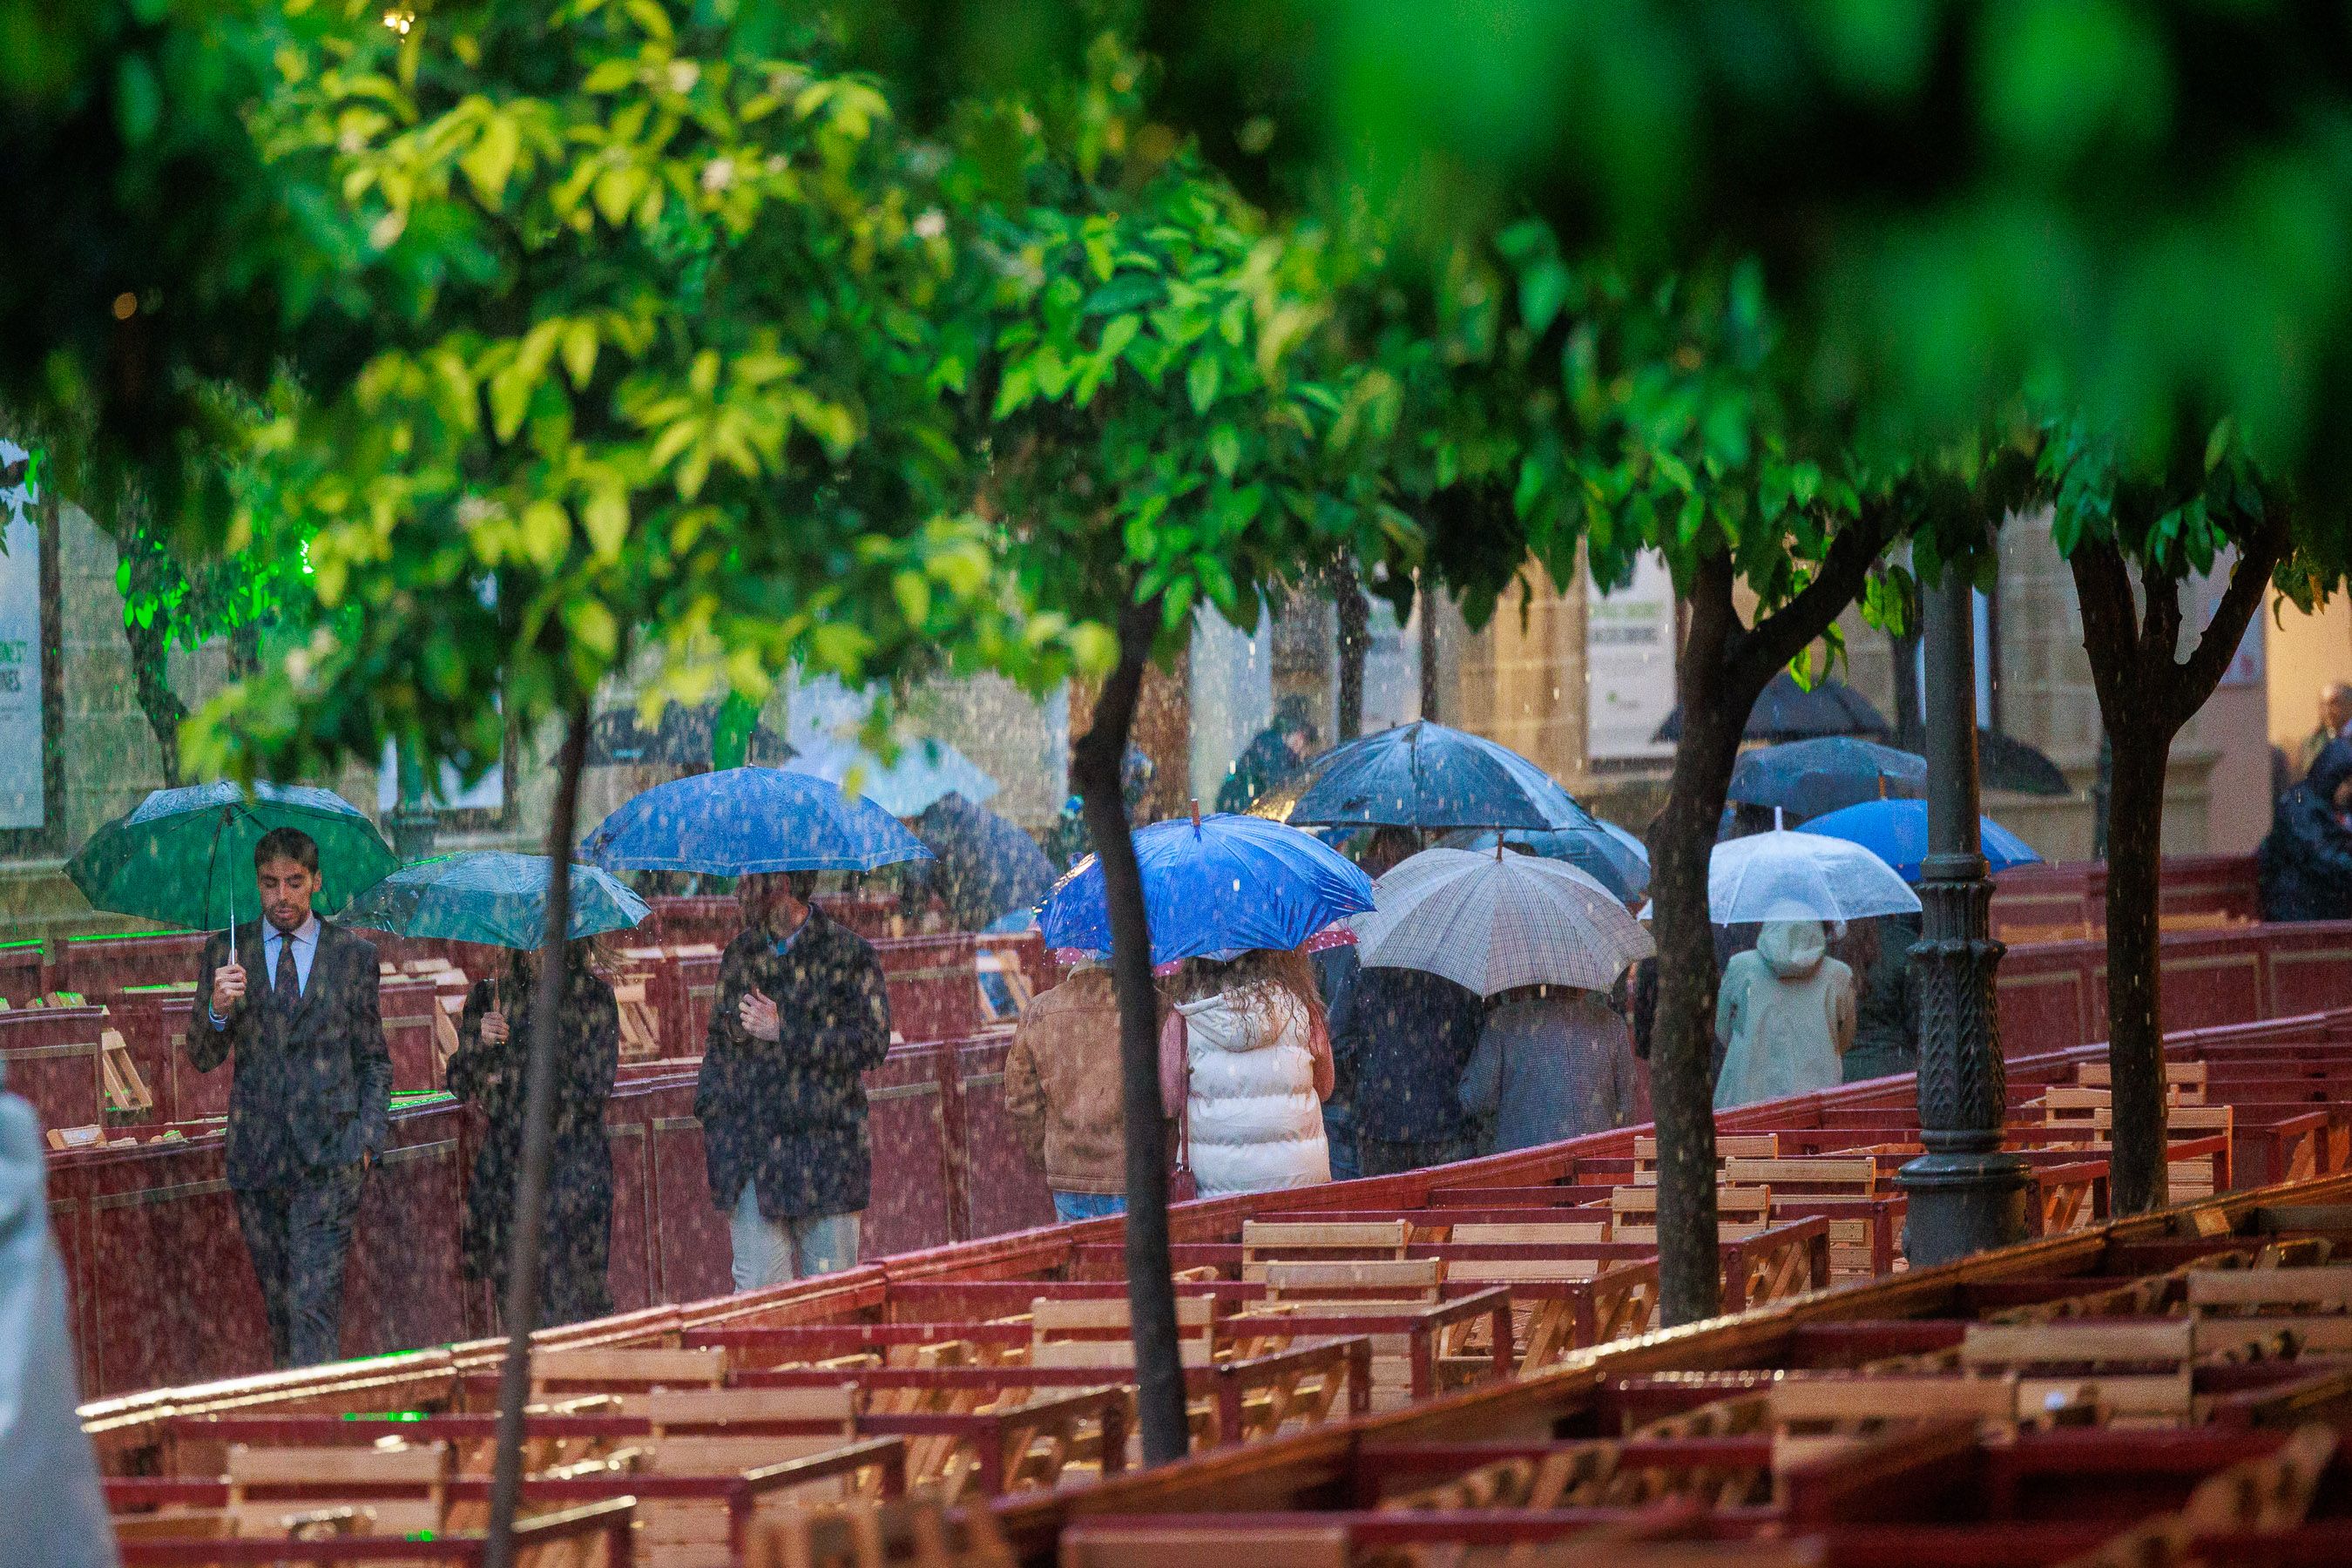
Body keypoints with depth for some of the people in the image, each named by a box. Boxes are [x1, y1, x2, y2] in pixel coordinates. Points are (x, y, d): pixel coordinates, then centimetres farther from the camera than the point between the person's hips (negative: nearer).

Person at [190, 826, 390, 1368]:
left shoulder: (354, 953, 6)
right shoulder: (226, 953, 8)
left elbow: (375, 1060, 12)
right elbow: (202, 1058, 5)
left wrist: (368, 1138, -1)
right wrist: (217, 1010, -16)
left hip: (329, 1157, -2)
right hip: (256, 1155, 2)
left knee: (315, 1301, -14)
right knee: (277, 1302, 9)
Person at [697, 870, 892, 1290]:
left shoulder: (849, 954, -1)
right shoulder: (740, 954, 14)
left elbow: (871, 1043, -11)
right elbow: (718, 1041, 20)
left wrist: (783, 1032, -14)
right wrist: (710, 1112, 8)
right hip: (749, 1151, 3)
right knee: (757, 1286, -3)